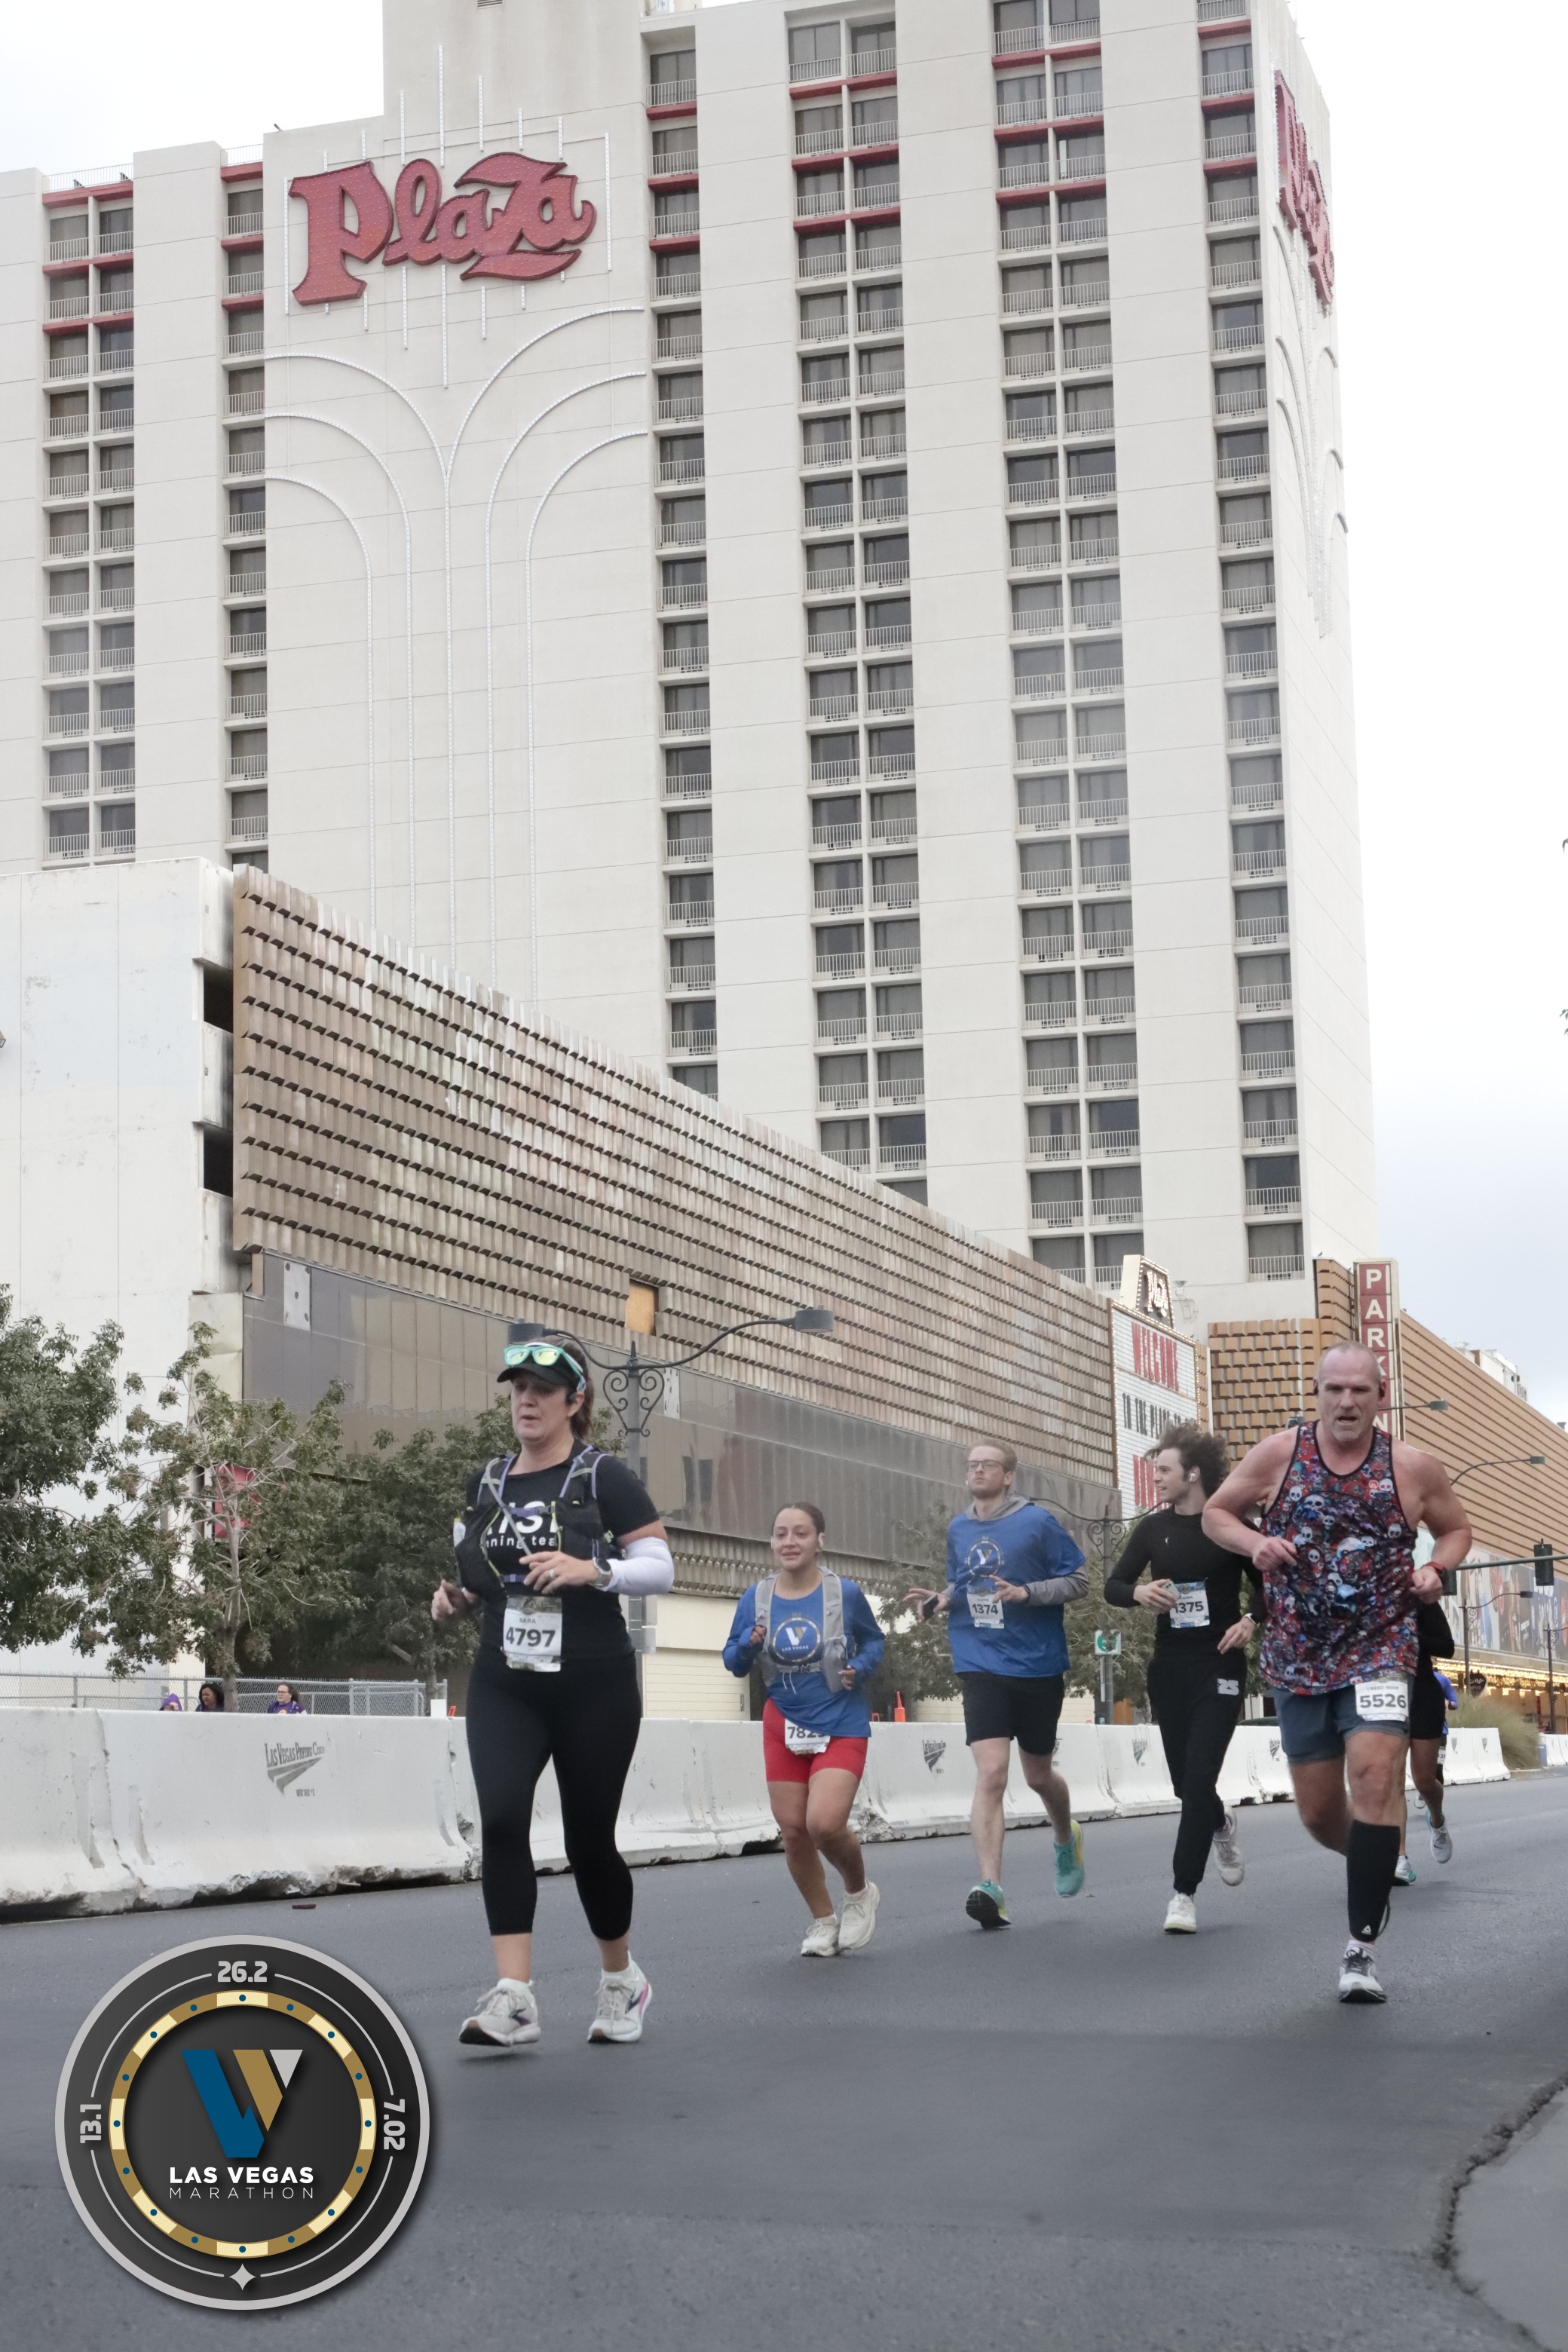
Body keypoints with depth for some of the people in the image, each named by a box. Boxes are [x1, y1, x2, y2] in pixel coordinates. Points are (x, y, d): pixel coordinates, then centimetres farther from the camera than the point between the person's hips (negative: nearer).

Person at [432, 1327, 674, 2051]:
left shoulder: (604, 1478, -3)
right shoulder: (487, 1482, 12)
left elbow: (660, 1567, -8)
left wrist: (592, 1569, -24)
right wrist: (456, 1598, 1)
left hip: (594, 1687, -3)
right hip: (503, 1684, 3)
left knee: (589, 1838, 4)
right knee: (500, 1817, -18)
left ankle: (621, 1980, 29)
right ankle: (513, 1999, -21)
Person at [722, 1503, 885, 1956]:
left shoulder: (845, 1593, -9)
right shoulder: (756, 1598, -3)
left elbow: (874, 1640, 7)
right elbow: (734, 1662, 3)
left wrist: (860, 1667, -14)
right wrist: (749, 1644, -19)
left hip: (841, 1727, -3)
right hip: (784, 1727, 3)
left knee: (825, 1823, -18)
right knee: (793, 1830, 3)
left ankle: (860, 1893, 13)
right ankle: (823, 1921, 26)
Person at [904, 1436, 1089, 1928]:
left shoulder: (1036, 1522, -6)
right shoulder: (958, 1529, 8)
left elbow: (1078, 1580, -5)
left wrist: (1027, 1593, -20)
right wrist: (939, 1601, 1)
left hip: (1038, 1666, -2)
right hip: (981, 1666, 2)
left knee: (1038, 1774, 14)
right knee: (990, 1773, -15)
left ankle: (1066, 1840, 47)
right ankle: (990, 1887, -20)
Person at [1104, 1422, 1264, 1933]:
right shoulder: (1154, 1528, 6)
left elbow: (1270, 1589, 3)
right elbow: (1113, 1586, 7)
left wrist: (1252, 1621, -16)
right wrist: (1139, 1592, -14)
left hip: (1220, 1668, -4)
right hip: (1169, 1668, 4)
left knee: (1198, 1781, -12)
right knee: (1184, 1780, 11)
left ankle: (1184, 1892, -6)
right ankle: (1220, 1826, 45)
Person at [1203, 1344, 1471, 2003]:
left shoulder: (1414, 1467, -2)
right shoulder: (1279, 1454, -2)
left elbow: (1456, 1528, 14)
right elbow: (1216, 1511, 8)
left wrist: (1435, 1566, -7)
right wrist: (1254, 1543, -12)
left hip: (1381, 1652, -2)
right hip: (1297, 1657, 2)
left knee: (1376, 1777, -22)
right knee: (1319, 1813, 7)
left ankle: (1362, 1948, -15)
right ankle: (1373, 1863, 44)